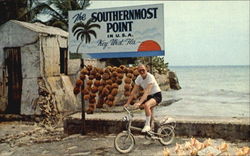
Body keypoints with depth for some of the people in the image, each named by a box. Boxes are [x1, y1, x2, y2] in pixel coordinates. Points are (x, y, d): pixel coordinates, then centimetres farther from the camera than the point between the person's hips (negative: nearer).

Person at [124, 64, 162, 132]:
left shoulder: (150, 77, -25)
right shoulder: (139, 78, -5)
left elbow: (146, 92, -34)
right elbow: (133, 92, -2)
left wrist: (139, 102, -43)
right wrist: (127, 103, -7)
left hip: (157, 95, -8)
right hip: (149, 96, 8)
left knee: (146, 105, -30)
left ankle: (147, 125, -19)